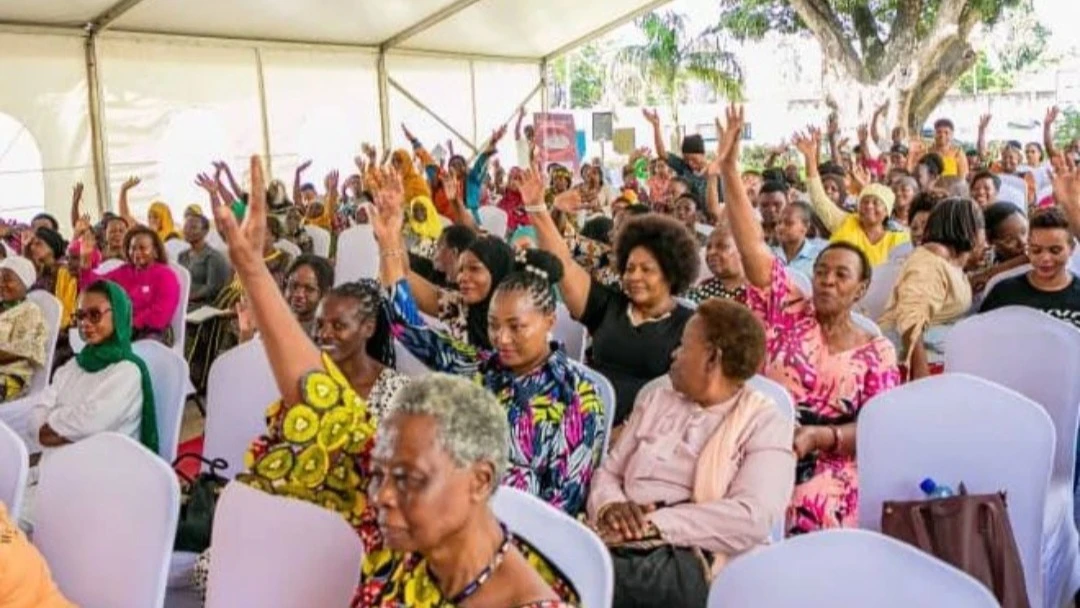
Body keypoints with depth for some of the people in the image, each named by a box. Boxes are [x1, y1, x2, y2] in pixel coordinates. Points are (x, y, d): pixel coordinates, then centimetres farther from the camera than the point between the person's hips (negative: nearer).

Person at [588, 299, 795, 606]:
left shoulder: (765, 423, 3)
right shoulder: (655, 399, 20)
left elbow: (752, 517, -13)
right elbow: (609, 472, 17)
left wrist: (654, 523, -17)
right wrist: (611, 507, -8)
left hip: (692, 560, -5)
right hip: (618, 546, 5)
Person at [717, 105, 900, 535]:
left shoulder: (876, 352, 8)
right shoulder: (789, 314, 8)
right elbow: (752, 247, -2)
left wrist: (816, 437, -16)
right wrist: (729, 168, -11)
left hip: (825, 468, 0)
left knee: (808, 513, -27)